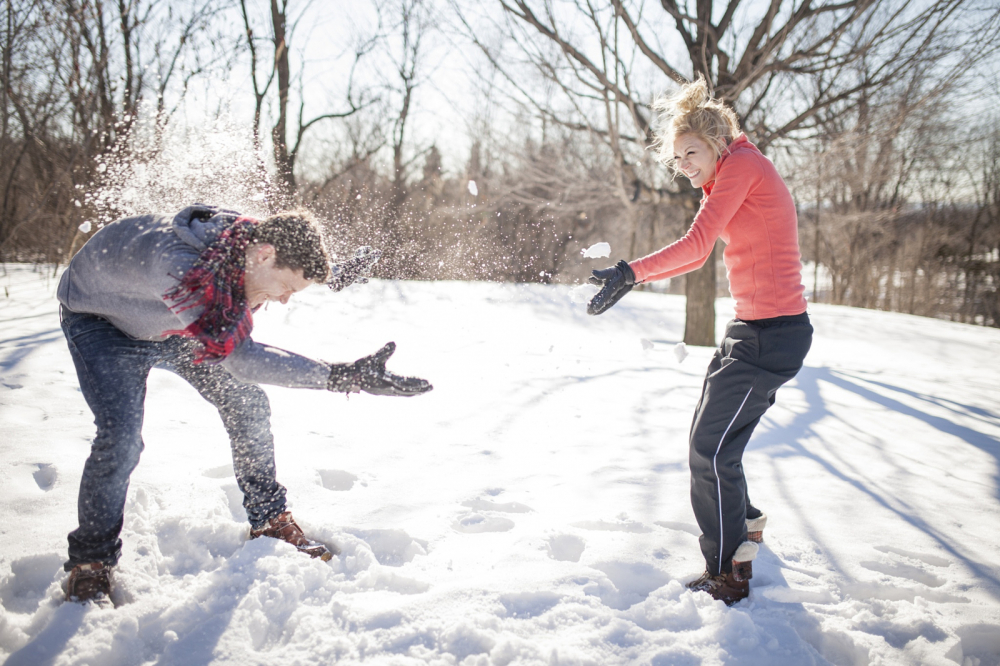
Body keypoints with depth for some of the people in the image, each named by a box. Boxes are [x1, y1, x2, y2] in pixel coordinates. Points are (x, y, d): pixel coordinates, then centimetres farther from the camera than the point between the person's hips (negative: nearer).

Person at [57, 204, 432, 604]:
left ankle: (270, 523, 15)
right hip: (101, 323, -6)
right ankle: (91, 562, 1)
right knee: (121, 439, -22)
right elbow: (239, 356, -49)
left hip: (170, 325, 7)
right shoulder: (175, 264, -46)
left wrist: (332, 279, -1)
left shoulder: (243, 239, -23)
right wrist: (342, 377, -55)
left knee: (246, 403, -1)